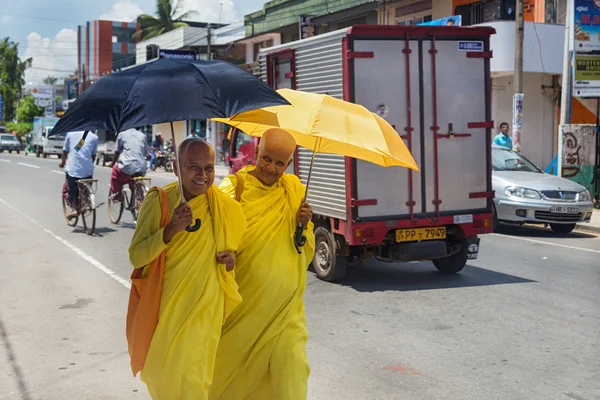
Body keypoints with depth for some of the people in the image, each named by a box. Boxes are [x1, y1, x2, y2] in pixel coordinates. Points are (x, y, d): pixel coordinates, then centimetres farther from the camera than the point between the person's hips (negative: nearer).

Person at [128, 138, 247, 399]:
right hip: (164, 306, -1)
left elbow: (234, 247, 16)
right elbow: (136, 258, -14)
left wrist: (232, 258, -7)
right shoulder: (157, 201, -10)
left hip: (204, 308, 1)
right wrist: (171, 229, -27)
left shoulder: (224, 207, -2)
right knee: (159, 377, 12)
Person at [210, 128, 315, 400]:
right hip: (243, 302, -2)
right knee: (233, 365, 12)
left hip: (284, 304, 2)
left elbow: (307, 252, 8)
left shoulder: (295, 191, 5)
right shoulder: (235, 186, -6)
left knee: (291, 370, -5)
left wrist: (304, 226, -10)